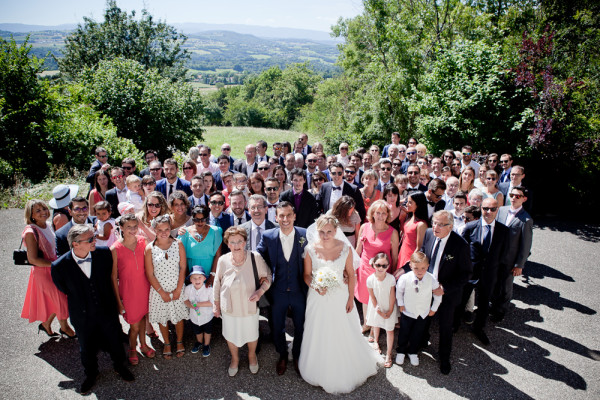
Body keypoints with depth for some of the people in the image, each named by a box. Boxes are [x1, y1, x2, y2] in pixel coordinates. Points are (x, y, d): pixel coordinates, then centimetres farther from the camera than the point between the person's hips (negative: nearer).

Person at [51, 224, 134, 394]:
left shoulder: (104, 253, -19)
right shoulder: (59, 266, -24)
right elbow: (63, 289, -2)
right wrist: (80, 303, 7)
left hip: (107, 311, 1)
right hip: (82, 317, -1)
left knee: (115, 341, 20)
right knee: (87, 348, 22)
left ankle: (119, 366, 48)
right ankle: (90, 374, 49)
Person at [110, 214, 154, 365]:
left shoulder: (142, 241, -7)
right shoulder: (115, 249, -17)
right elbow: (114, 278, -10)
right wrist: (118, 301, -8)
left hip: (144, 287, 3)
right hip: (128, 290, -3)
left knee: (143, 317, 22)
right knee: (134, 325, 9)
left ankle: (143, 344, 46)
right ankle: (132, 349, 38)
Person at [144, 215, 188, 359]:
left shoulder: (178, 244, -9)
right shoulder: (150, 248, -11)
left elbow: (183, 268, -5)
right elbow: (150, 274, -7)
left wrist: (178, 290, -8)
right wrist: (162, 292, -8)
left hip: (177, 289, 1)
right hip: (159, 290, 0)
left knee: (178, 316, 14)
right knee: (162, 318, 14)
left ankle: (180, 342, 37)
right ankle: (167, 344, 37)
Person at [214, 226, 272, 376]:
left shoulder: (255, 257, -20)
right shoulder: (223, 260, -14)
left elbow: (267, 277, -7)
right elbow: (217, 284, 1)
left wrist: (260, 291, -25)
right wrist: (217, 306, 8)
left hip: (250, 307, -1)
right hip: (229, 308, 1)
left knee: (252, 334, 22)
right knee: (231, 336, 21)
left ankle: (252, 355, 56)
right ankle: (235, 359, 53)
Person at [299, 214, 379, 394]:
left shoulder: (345, 248, -11)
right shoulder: (311, 249, -12)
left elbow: (351, 274, -2)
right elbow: (307, 275, -2)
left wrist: (351, 298, -2)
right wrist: (316, 287, -21)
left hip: (340, 298, 1)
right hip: (318, 298, 0)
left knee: (344, 336, 14)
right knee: (319, 337, 12)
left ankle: (346, 371, 40)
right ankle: (321, 371, 37)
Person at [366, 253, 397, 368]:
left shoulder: (391, 278, -25)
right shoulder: (370, 279, -24)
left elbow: (392, 296, -14)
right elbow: (372, 297, -13)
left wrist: (390, 311, -9)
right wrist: (379, 311, -9)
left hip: (389, 308, -1)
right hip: (377, 307, 1)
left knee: (389, 330, 4)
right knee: (376, 325, 24)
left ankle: (388, 354, 19)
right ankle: (376, 341, 54)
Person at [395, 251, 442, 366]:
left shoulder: (432, 279, -24)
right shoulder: (405, 278, -27)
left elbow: (438, 294, -5)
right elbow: (399, 291, -5)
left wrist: (434, 309, 2)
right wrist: (401, 304, -2)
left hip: (423, 314, 1)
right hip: (407, 312, -1)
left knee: (417, 335, 18)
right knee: (404, 334, 18)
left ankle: (413, 352, 43)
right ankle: (400, 352, 42)